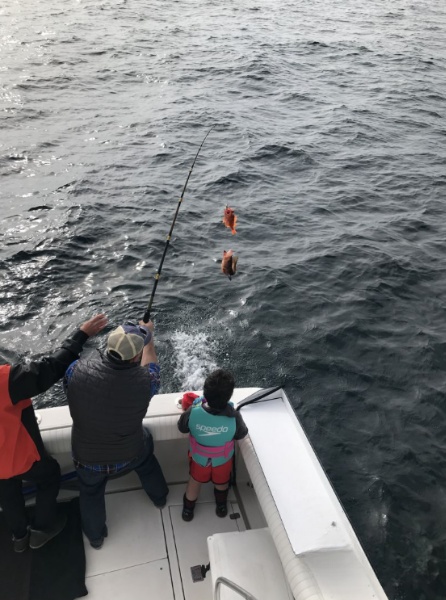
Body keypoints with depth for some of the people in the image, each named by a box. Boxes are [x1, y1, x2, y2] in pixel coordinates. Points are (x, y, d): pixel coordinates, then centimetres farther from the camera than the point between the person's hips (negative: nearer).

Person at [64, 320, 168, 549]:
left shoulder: (78, 370, -32)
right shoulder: (144, 380, -33)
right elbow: (150, 366, -7)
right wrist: (148, 333, 6)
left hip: (88, 458, 0)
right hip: (130, 454, 0)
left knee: (90, 492, 32)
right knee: (146, 458, 36)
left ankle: (95, 536, 56)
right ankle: (159, 497, 60)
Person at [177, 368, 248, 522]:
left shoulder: (193, 412, -39)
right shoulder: (233, 417, -40)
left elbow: (182, 428, -16)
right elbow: (241, 434, -17)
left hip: (199, 457, 1)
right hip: (223, 459, 0)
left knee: (195, 482, 32)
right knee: (222, 482, 33)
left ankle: (188, 510, 56)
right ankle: (221, 506, 60)